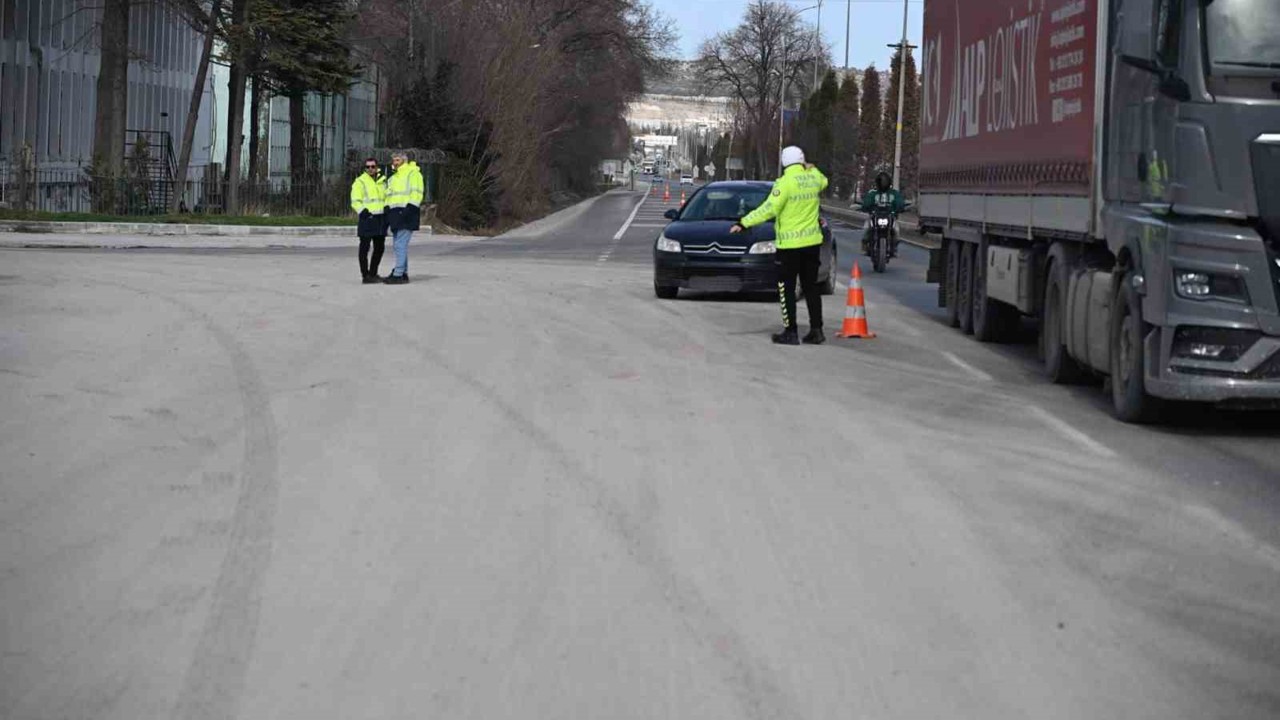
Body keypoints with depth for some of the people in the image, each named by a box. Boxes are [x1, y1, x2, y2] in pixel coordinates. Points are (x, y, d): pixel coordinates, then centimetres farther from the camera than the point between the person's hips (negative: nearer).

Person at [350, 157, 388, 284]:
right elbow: (355, 201, -8)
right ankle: (366, 275, -2)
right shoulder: (360, 182, -3)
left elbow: (386, 197, 27)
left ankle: (373, 273, 23)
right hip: (367, 218, -7)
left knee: (379, 247, 12)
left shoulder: (382, 181, 16)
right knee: (365, 248, -4)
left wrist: (387, 208, 11)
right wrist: (363, 211, -21)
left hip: (380, 219, 7)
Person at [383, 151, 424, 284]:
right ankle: (403, 273, 17)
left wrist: (409, 209, -22)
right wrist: (387, 215, 18)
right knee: (398, 245, 11)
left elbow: (416, 193, -14)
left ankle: (398, 274, -15)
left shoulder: (413, 173, -4)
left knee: (401, 244, -13)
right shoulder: (393, 177, 24)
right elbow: (389, 196, 27)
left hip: (405, 212, -10)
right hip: (396, 213, 10)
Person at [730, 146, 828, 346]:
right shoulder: (814, 178, 3)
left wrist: (744, 223, -17)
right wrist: (812, 169, 30)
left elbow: (769, 209, -20)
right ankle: (816, 330, 12)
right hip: (812, 242, 6)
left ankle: (790, 332, -1)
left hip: (789, 244, -6)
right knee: (811, 287, 12)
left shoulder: (785, 183, -16)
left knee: (787, 289, 1)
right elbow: (824, 181, 28)